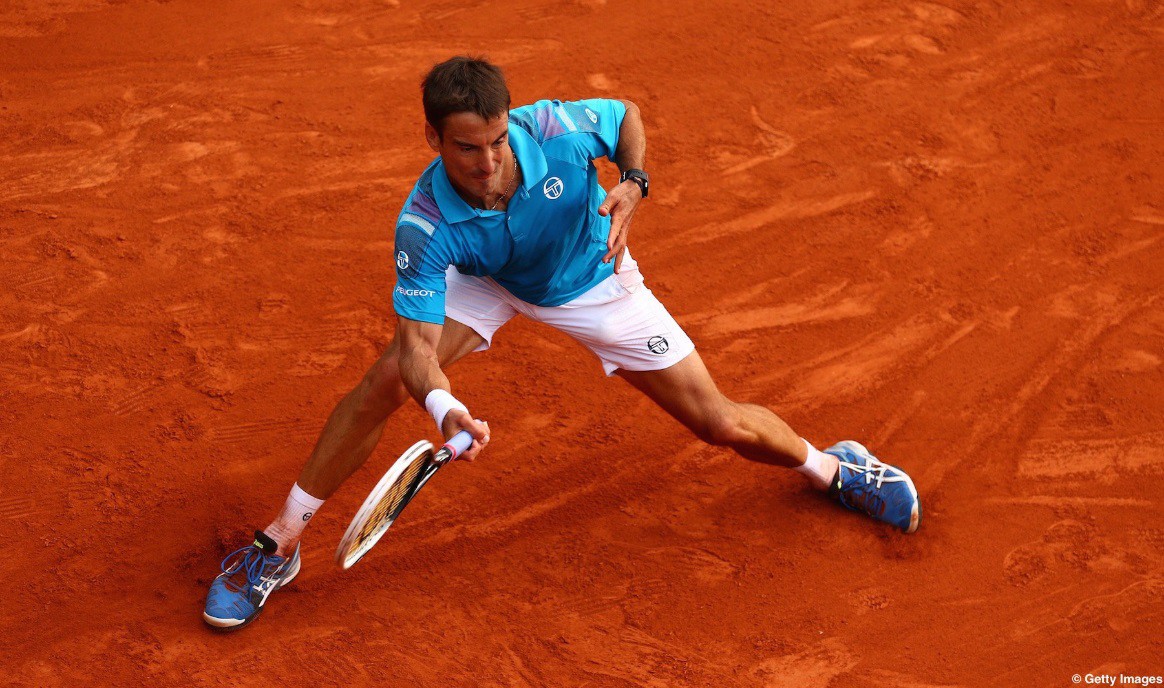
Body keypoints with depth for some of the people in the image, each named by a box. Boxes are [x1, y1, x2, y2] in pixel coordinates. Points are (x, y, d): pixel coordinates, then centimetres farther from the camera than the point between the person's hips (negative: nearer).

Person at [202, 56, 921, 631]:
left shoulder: (558, 130, -35)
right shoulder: (426, 227, -36)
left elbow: (626, 112, -11)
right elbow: (418, 345, -37)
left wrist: (632, 182, -30)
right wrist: (444, 407, -58)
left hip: (592, 280, 1)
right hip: (485, 283, 0)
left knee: (722, 423, -2)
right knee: (384, 381, -21)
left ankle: (833, 466, 30)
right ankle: (280, 543, -4)